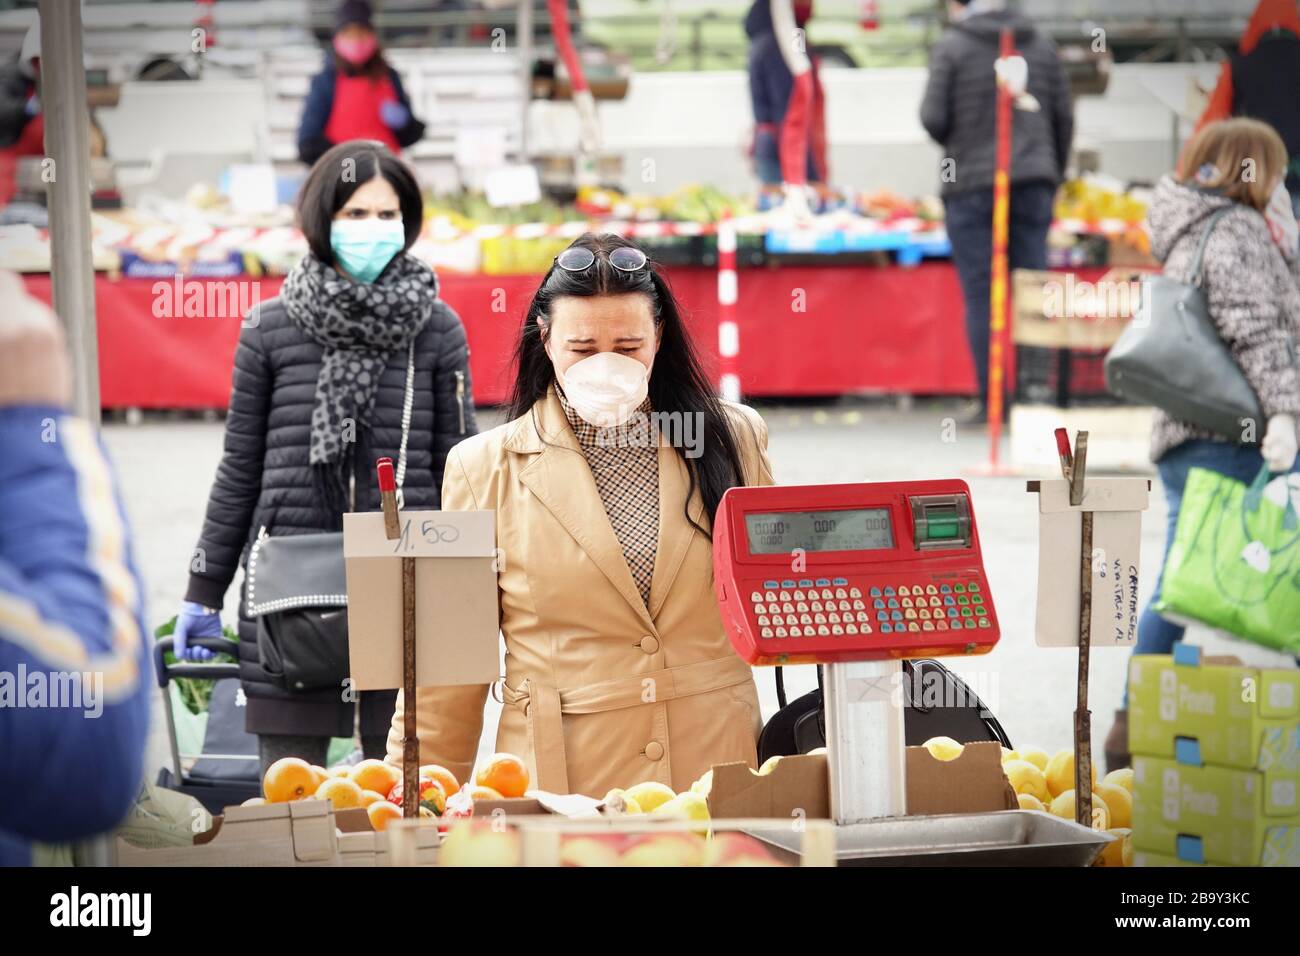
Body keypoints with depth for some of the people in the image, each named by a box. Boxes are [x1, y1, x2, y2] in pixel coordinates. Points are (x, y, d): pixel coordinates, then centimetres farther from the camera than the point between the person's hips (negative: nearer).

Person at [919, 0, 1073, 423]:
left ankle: (991, 400, -3)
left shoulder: (951, 47, -3)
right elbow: (1064, 118, 11)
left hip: (970, 184, -4)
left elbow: (933, 118, -7)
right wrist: (1053, 177, 20)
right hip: (1033, 181, 4)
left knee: (980, 296, -1)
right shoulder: (1040, 44, 10)